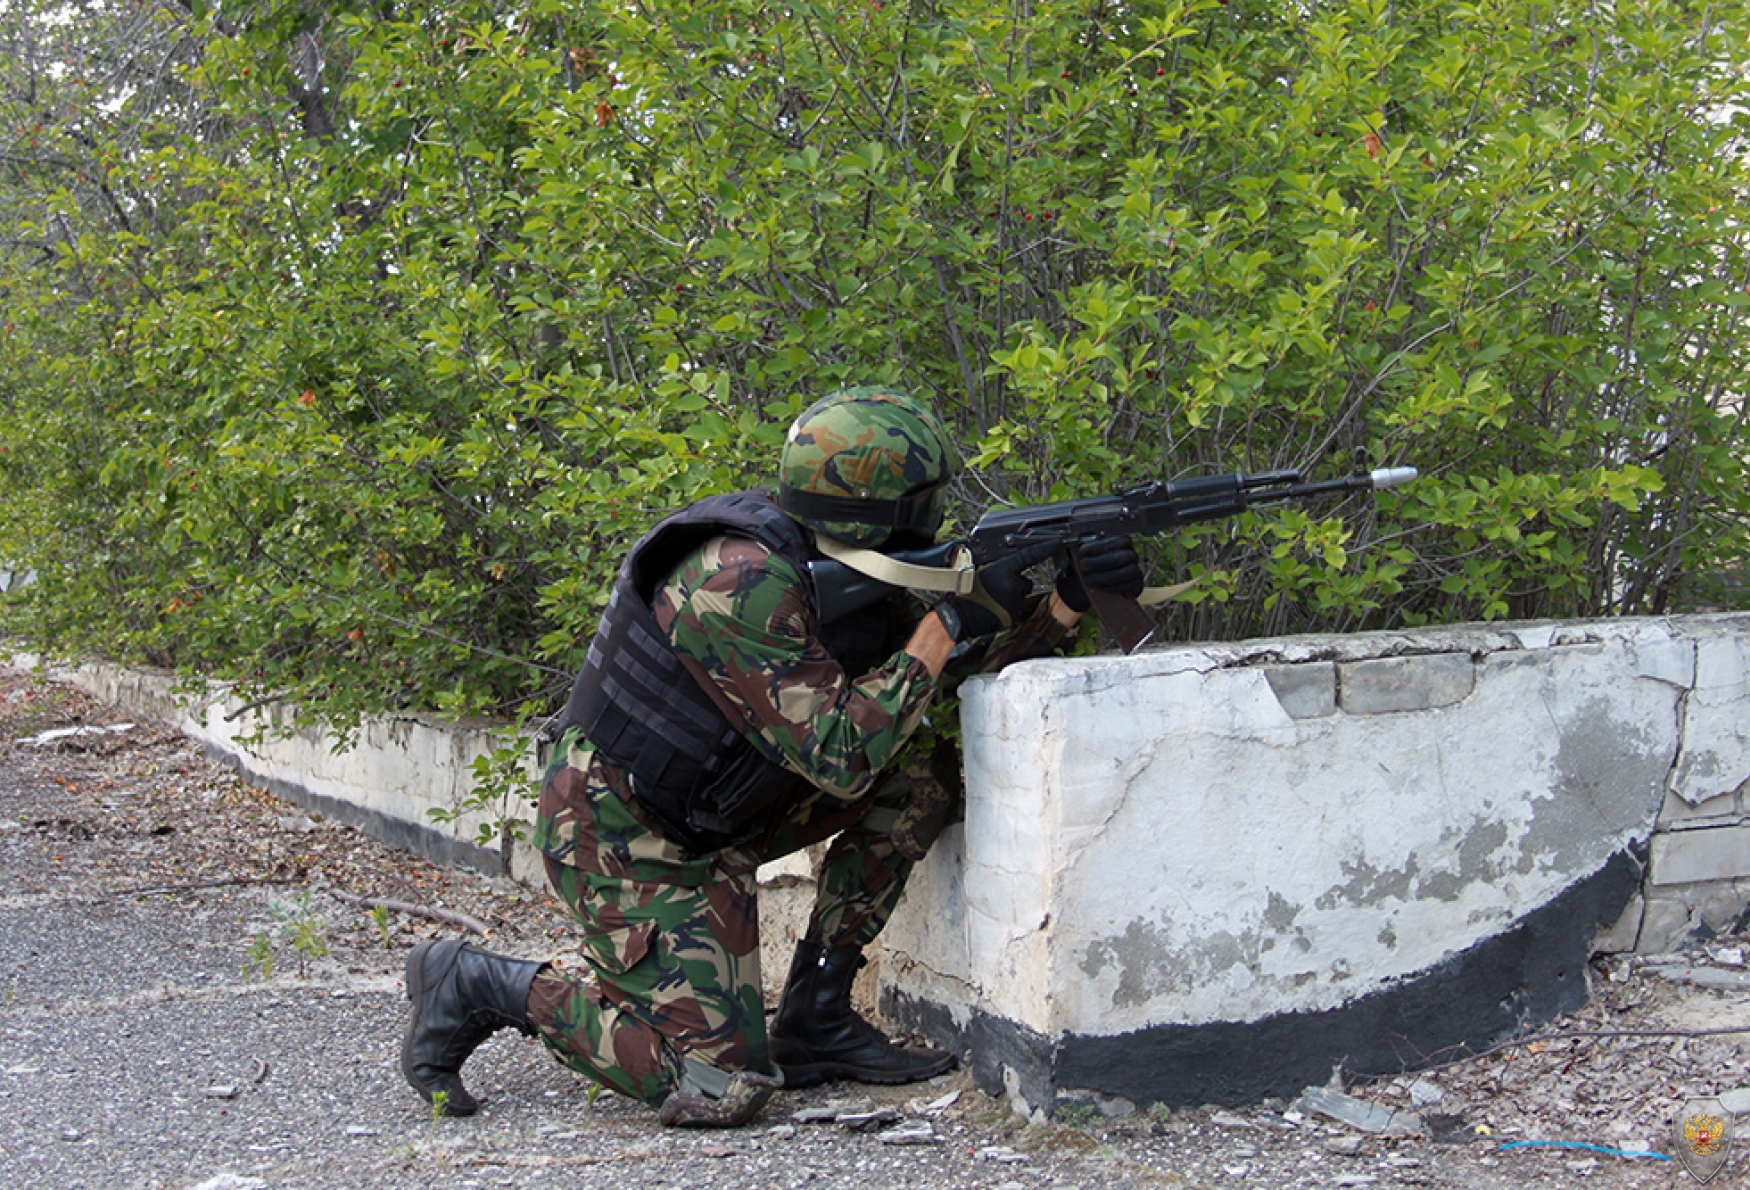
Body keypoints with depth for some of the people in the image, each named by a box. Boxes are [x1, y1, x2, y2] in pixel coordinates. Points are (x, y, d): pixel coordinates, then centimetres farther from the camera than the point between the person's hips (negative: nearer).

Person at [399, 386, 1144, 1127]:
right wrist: (952, 621, -24)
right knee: (719, 1087, -13)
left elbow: (960, 663, 10)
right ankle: (481, 985, 2)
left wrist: (1068, 599, -6)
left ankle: (816, 1019, 6)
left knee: (922, 776, 1)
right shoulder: (745, 579, -27)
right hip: (622, 838, -9)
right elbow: (839, 756, -28)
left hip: (708, 814, 9)